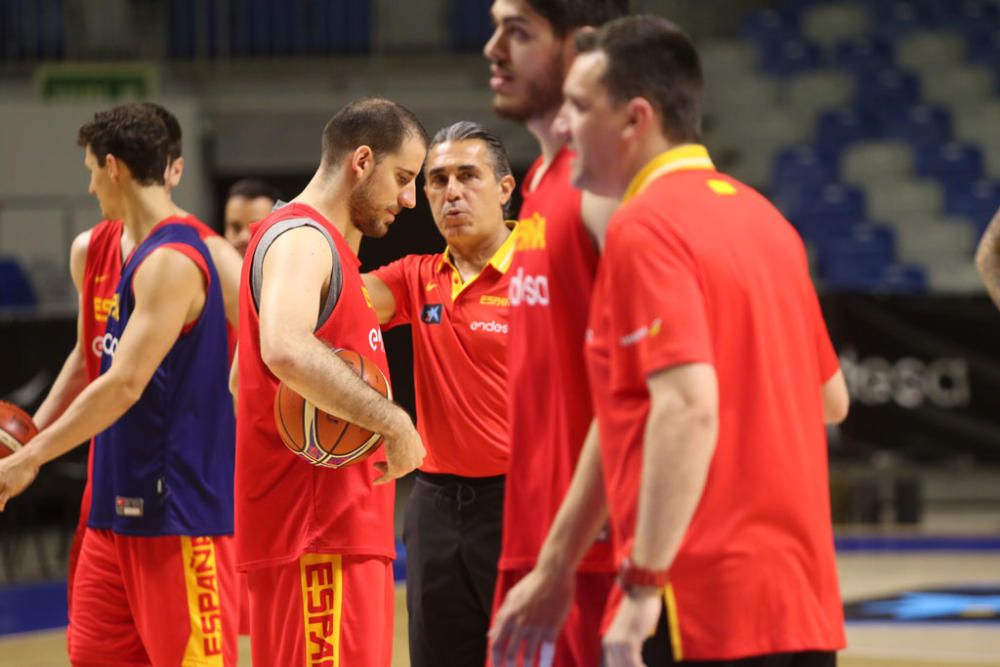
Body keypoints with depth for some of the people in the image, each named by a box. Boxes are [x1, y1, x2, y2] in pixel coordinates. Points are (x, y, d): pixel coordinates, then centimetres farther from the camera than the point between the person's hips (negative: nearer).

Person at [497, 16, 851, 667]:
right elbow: (830, 400, 22)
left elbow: (689, 406, -21)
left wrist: (643, 586, -21)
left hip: (702, 610, -8)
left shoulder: (644, 228, -10)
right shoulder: (761, 216, 16)